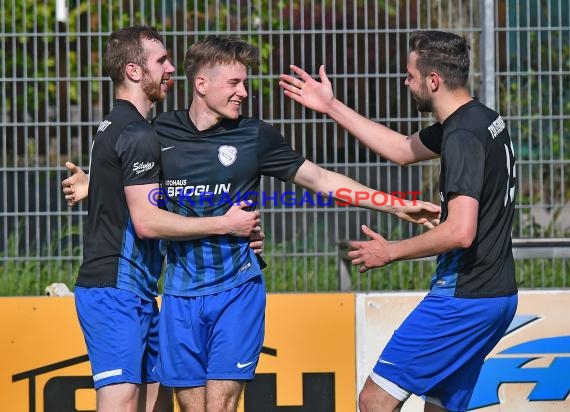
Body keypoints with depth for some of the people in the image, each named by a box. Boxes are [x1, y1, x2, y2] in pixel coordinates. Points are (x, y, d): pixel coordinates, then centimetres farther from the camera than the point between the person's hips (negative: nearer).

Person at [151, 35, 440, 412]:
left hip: (236, 291, -2)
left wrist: (398, 207, 4)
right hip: (181, 293, 2)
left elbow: (321, 179, 7)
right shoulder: (160, 133, 2)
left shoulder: (255, 136, 0)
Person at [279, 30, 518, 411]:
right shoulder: (485, 120, 13)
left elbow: (460, 232, -26)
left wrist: (391, 252, -12)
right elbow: (403, 149, 27)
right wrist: (332, 106, 28)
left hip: (464, 300, -10)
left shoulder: (463, 137, -18)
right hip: (497, 296, 10)